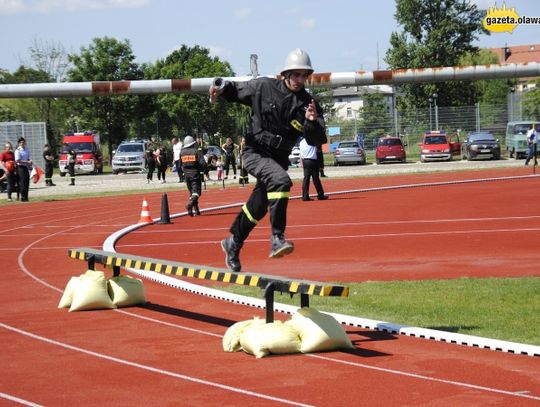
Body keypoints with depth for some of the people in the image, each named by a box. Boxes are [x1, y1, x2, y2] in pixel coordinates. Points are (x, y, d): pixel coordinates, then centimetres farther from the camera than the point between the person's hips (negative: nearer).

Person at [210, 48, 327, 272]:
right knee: (280, 180, -33)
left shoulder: (307, 103, -3)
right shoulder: (263, 87, -5)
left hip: (279, 158, 4)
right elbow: (236, 91, 9)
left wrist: (313, 122, -28)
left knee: (258, 208, 14)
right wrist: (221, 90, -12)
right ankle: (277, 238, -36)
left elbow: (317, 140, -9)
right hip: (254, 152, -4)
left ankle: (233, 243, 39)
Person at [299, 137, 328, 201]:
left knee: (306, 178, 4)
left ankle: (305, 196, -1)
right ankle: (320, 195, 11)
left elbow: (301, 153, 8)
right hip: (312, 161, -5)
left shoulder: (302, 142, 6)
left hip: (305, 161, 5)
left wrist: (302, 163, 13)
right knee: (316, 178, 2)